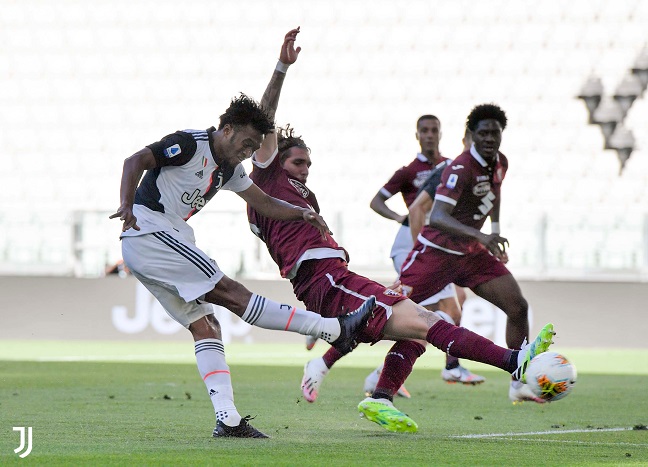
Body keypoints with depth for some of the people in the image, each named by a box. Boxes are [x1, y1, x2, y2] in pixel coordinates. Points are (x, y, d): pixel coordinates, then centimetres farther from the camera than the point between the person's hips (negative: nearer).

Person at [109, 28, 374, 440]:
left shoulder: (228, 170, 18)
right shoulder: (190, 144, -9)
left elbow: (264, 202, 23)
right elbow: (136, 161, -17)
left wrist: (303, 213, 7)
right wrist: (127, 205, -32)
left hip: (162, 244, 10)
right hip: (151, 231, -10)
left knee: (205, 325, 1)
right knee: (232, 294, -10)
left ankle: (228, 420, -6)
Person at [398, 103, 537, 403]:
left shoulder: (500, 163, 1)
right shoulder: (461, 169, -25)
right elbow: (437, 217, -36)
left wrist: (495, 233, 23)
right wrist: (480, 236, -47)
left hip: (471, 253, 7)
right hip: (437, 250, -7)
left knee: (518, 307, -3)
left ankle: (520, 384, 5)